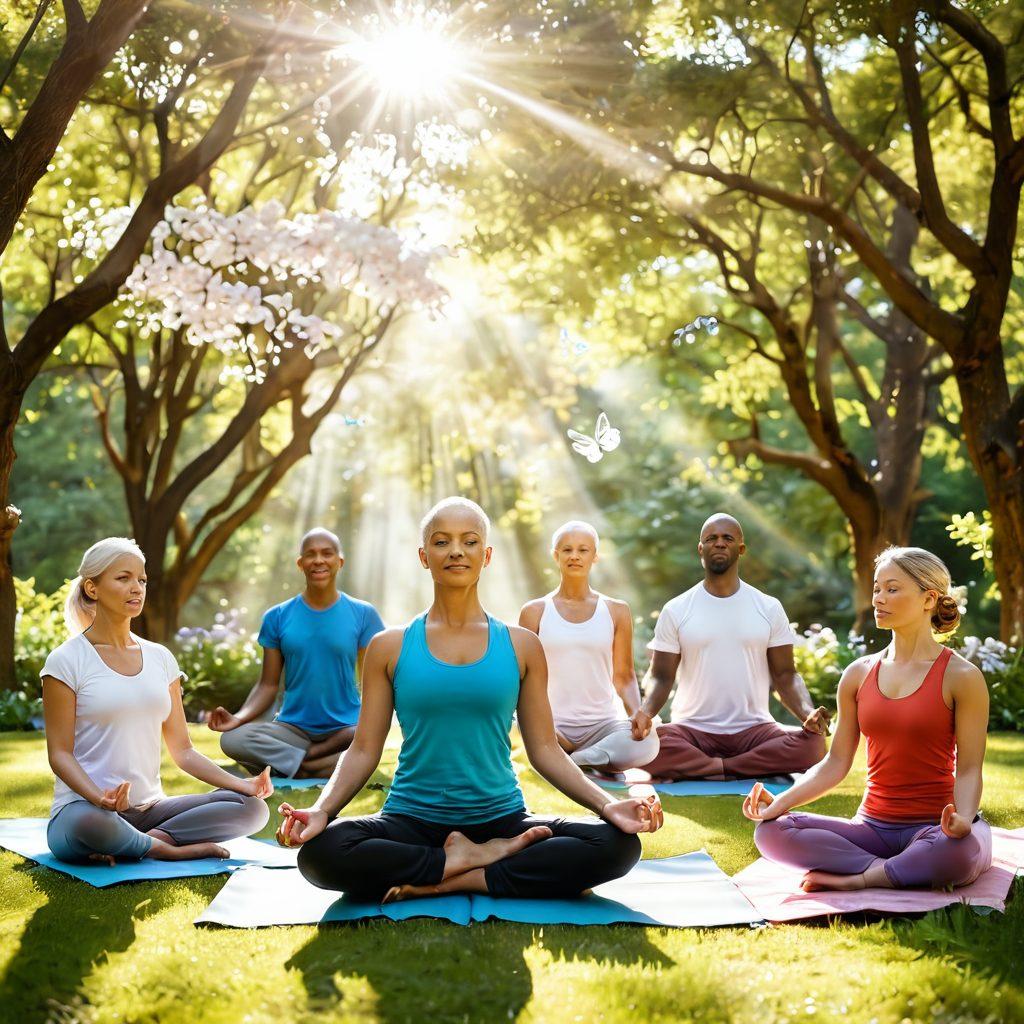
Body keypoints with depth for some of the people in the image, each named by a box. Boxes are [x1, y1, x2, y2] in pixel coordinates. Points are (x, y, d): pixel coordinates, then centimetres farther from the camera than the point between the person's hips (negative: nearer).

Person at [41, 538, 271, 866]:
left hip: (150, 808, 5)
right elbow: (60, 753, -7)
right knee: (90, 822, -41)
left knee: (252, 808, -15)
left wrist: (240, 783, -4)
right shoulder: (66, 661, -2)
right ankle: (170, 849, -13)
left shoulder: (160, 658, 12)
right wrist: (100, 797, -27)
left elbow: (182, 750, 12)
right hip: (84, 806, -5)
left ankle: (136, 843, -17)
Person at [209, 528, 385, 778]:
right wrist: (238, 718, -15)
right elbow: (268, 685, 5)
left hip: (345, 729, -1)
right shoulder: (277, 617, 7)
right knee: (232, 739, -27)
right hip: (292, 728, 1)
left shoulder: (363, 615, 3)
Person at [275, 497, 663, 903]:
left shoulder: (521, 646, 8)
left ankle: (448, 882, -18)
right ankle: (472, 860, -15)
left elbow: (545, 749, 7)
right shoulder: (390, 647, 6)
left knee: (618, 843, -25)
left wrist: (607, 804, -8)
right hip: (412, 820, -1)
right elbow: (364, 750, 3)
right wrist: (320, 810, -15)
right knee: (320, 851, -33)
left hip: (501, 819, 1)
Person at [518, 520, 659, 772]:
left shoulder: (616, 611, 10)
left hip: (602, 724, 1)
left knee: (646, 743, -33)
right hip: (553, 725, -1)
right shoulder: (535, 612, 7)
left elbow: (624, 676, 8)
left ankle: (573, 761, -18)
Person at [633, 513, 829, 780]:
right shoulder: (675, 611, 4)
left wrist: (808, 713, -17)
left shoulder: (769, 609, 6)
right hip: (693, 729, -1)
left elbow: (785, 675, 5)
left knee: (813, 744, -29)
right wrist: (646, 712, -20)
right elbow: (662, 677, 2)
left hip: (753, 728, 1)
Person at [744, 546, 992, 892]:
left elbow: (969, 769, -7)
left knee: (957, 851, -41)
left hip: (934, 826, -3)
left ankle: (854, 880, -18)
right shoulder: (858, 675, 8)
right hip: (873, 825, 4)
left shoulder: (961, 677, -4)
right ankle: (895, 871, -20)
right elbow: (836, 762, 8)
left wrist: (963, 818, -28)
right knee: (770, 831, -20)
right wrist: (781, 802, -7)